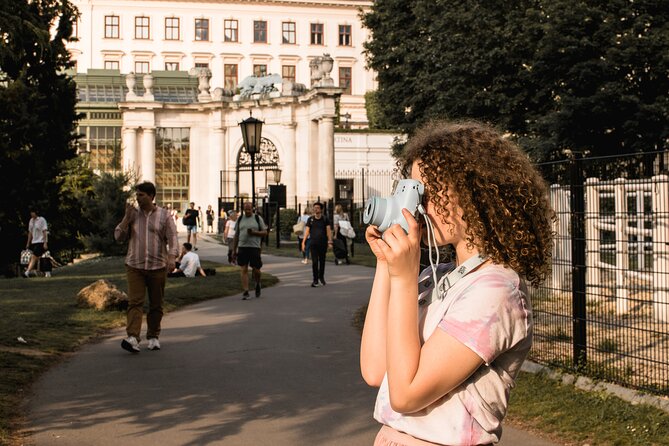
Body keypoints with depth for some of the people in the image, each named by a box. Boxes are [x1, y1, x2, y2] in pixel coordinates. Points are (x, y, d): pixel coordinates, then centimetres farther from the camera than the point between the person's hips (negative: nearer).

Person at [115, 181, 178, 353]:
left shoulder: (164, 216, 3)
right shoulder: (133, 214, 9)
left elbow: (172, 239, -4)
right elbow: (119, 236, 6)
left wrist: (172, 258, -20)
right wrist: (127, 217, -4)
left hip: (157, 267, -1)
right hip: (134, 266, 1)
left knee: (156, 305, 7)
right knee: (135, 302, -12)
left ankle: (153, 336, 21)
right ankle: (132, 338, -21)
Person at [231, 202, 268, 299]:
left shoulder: (258, 218, 4)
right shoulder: (240, 219, 11)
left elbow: (265, 232, 4)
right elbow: (236, 235, 14)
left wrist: (254, 232, -14)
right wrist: (234, 250, 10)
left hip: (254, 247, -2)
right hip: (242, 247, 2)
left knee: (256, 269, 2)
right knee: (244, 270, -3)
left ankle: (257, 284, 33)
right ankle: (245, 292, -2)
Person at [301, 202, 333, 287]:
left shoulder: (325, 219, 2)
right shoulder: (310, 219, 5)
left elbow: (328, 230, -3)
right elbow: (307, 231, 3)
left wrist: (330, 241, -14)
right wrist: (303, 242, -6)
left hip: (323, 244, 0)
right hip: (313, 244, 0)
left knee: (322, 261, 10)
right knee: (314, 262, -5)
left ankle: (321, 277, 30)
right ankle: (315, 280, 1)